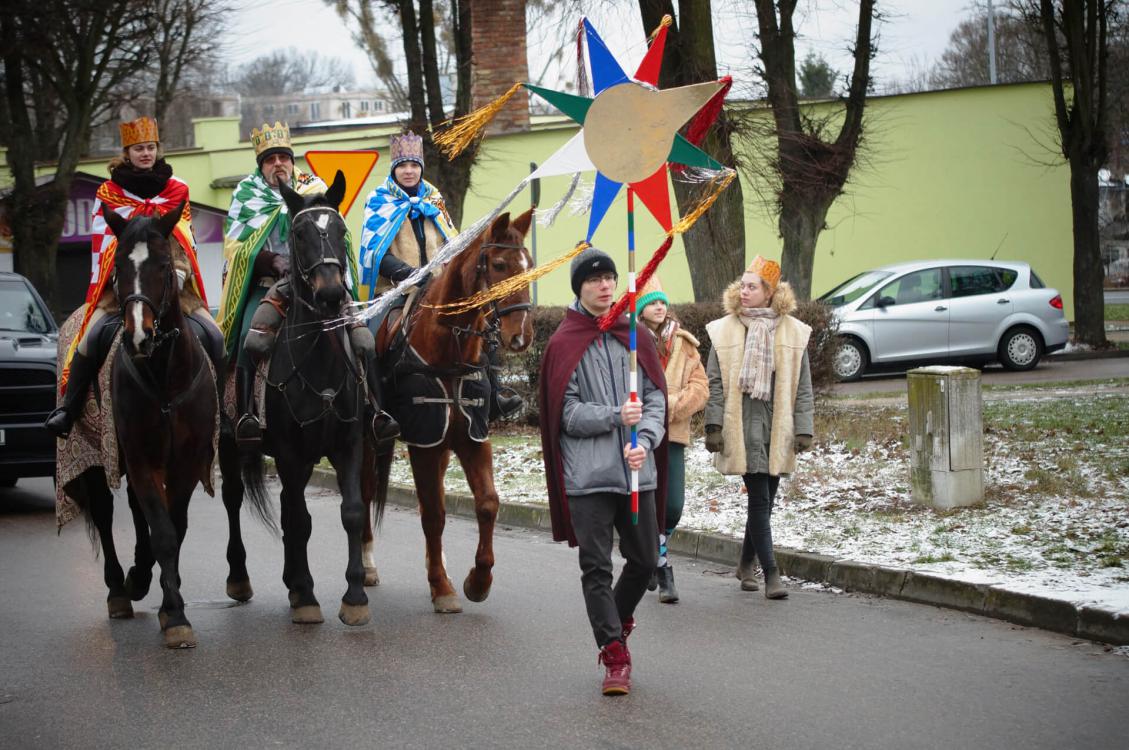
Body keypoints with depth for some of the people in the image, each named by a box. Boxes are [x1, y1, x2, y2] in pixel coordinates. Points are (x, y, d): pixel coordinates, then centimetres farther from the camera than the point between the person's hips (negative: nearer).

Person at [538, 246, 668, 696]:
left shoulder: (634, 337, 10)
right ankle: (615, 655, 3)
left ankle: (617, 619, 39)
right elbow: (566, 413, -5)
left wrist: (644, 441, -12)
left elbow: (657, 398, 6)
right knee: (596, 567, -3)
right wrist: (615, 416, -18)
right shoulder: (564, 343, -1)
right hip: (587, 475, -4)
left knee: (644, 561, 11)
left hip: (637, 471, 4)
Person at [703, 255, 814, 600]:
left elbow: (802, 385, 6)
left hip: (778, 429, 2)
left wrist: (803, 428, 0)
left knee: (764, 500, 10)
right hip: (742, 427, -2)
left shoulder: (793, 332, 4)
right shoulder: (724, 330, 1)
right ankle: (771, 573, -5)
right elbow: (715, 382, 1)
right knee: (759, 499, -7)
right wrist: (713, 426, -6)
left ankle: (747, 564, 28)